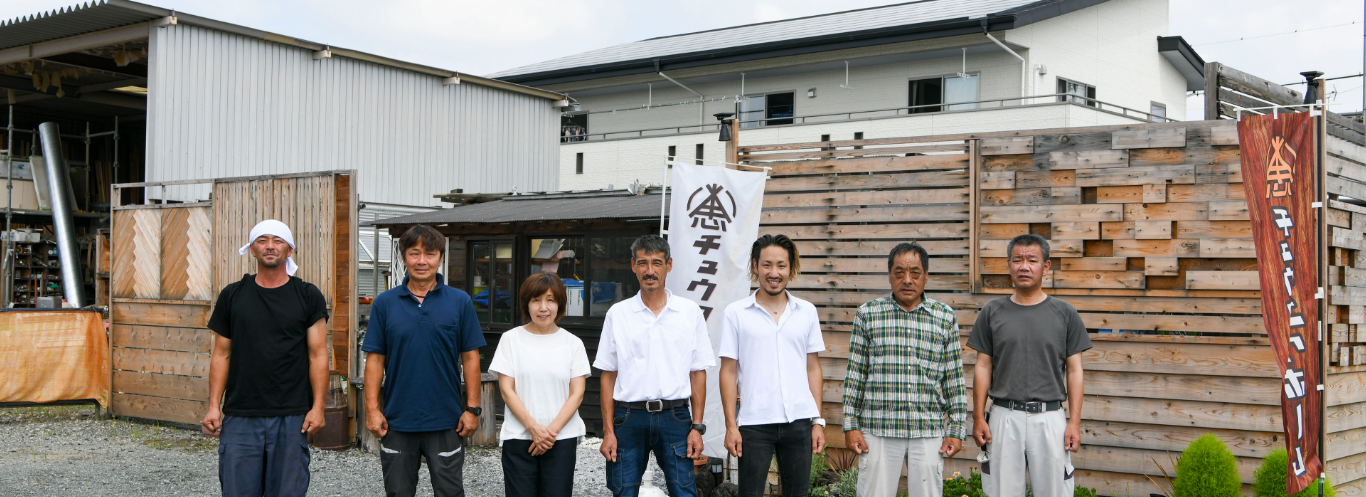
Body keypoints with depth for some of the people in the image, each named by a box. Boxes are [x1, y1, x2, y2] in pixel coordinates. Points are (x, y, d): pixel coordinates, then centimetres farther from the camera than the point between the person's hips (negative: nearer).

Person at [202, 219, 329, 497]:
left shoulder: (308, 297, 4)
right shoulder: (232, 295, 9)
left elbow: (318, 354, 2)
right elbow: (221, 355, 10)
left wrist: (317, 407, -6)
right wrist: (214, 406, 2)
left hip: (292, 417, -1)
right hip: (239, 417, 1)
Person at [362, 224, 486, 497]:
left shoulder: (460, 302, 1)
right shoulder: (385, 303, 3)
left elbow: (470, 358, 2)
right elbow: (375, 359, 2)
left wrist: (472, 408, -3)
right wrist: (372, 408, -4)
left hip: (446, 421, -1)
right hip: (396, 421, 1)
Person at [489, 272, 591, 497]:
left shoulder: (572, 343, 7)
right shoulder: (511, 339, 4)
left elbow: (577, 394, 2)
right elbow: (507, 391, -1)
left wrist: (552, 430, -10)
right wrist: (533, 427, -11)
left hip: (562, 438, 1)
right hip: (518, 437, -1)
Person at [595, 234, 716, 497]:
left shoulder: (690, 312, 5)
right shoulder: (617, 314, 6)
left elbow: (698, 373, 6)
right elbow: (608, 376, 6)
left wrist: (697, 427, -1)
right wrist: (608, 431, 0)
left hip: (675, 416, 0)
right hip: (629, 416, 1)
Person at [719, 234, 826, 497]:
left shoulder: (806, 311, 10)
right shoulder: (736, 313, 2)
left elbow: (813, 368, 12)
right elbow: (728, 371, 1)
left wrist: (818, 420, 6)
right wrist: (731, 425, -4)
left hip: (799, 422, 3)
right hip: (754, 423, -2)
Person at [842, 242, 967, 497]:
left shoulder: (946, 318, 6)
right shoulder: (868, 314, 3)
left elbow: (954, 379, 8)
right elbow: (855, 374, 4)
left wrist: (957, 430, 4)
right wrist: (850, 425, 0)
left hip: (929, 433, 1)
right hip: (878, 431, -1)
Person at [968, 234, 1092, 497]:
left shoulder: (1065, 313, 4)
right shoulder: (992, 312, 5)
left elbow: (1074, 370, 4)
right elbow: (983, 367, 6)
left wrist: (1075, 422, -2)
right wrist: (978, 417, 1)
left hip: (1049, 417, 0)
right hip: (1004, 416, 1)